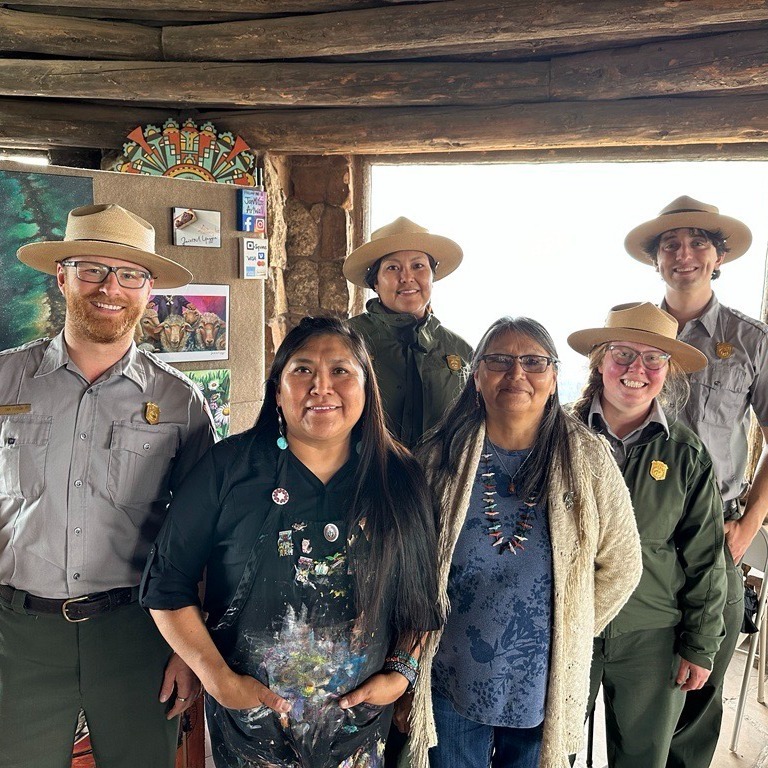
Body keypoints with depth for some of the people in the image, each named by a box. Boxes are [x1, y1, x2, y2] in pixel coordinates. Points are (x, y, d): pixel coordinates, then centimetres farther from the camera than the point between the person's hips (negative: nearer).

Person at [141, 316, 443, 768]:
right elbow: (167, 584, -8)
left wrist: (402, 672, -5)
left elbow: (422, 593, 4)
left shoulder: (401, 480, -6)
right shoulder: (228, 468, -12)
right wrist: (218, 677, -12)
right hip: (249, 718, -1)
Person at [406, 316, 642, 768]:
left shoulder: (588, 459, -8)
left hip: (546, 686, 1)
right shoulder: (441, 457, -9)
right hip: (451, 680, 0)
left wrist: (569, 636, 4)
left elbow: (621, 566, 2)